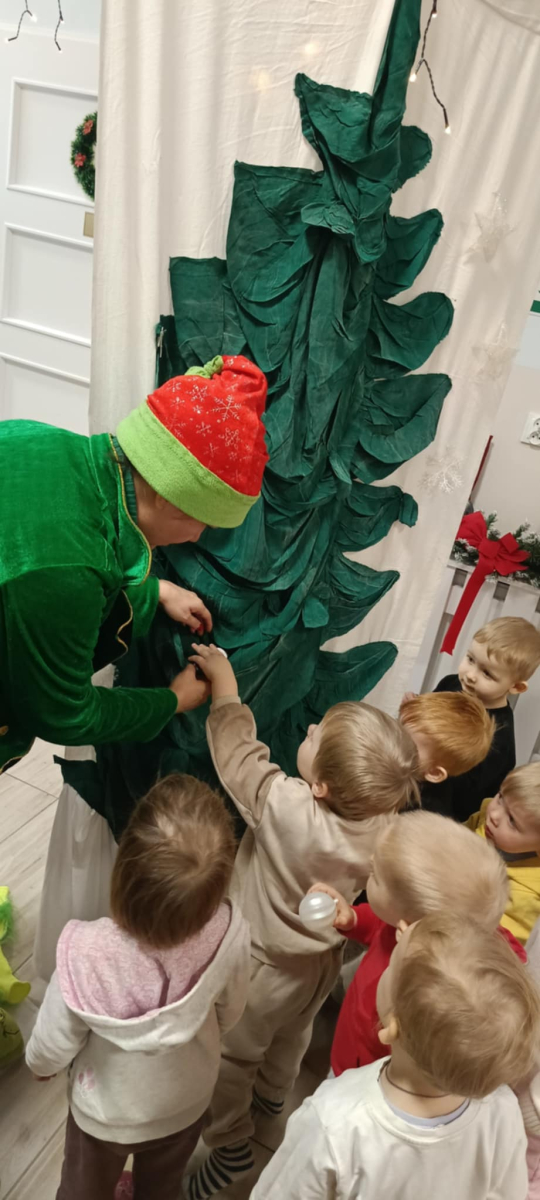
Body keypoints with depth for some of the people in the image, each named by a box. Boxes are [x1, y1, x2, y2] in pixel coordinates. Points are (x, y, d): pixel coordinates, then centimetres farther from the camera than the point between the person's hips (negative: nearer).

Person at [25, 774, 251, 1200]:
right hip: (186, 1101, 2)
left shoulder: (88, 953, -43)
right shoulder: (230, 932, -36)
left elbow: (52, 1049, -22)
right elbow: (229, 1014, -13)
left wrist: (38, 1064, 2)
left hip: (107, 1112, -2)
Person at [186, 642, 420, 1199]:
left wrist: (223, 682, -19)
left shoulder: (285, 807, -44)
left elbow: (236, 747, -32)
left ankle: (230, 1143, 43)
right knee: (292, 1035, 35)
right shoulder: (384, 825, -26)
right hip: (321, 964, 6)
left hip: (262, 969, -6)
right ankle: (272, 1094, 61)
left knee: (233, 1055, 24)